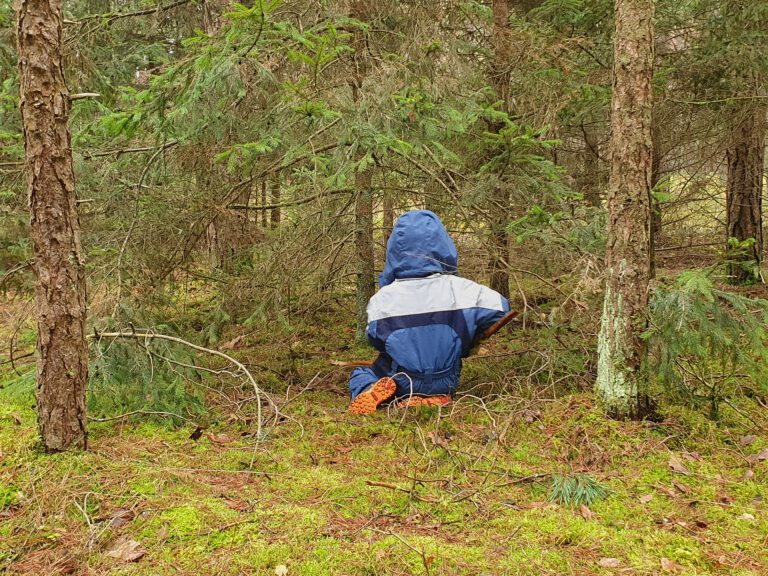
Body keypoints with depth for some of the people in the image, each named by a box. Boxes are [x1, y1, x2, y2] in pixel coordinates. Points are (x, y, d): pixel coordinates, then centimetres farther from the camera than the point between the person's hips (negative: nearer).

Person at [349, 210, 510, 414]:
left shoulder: (382, 298, -15)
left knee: (359, 373, 28)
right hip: (444, 384, 1)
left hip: (399, 384, 0)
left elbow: (375, 339, -5)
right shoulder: (460, 289, -16)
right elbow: (499, 308, -8)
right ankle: (430, 400, 1)